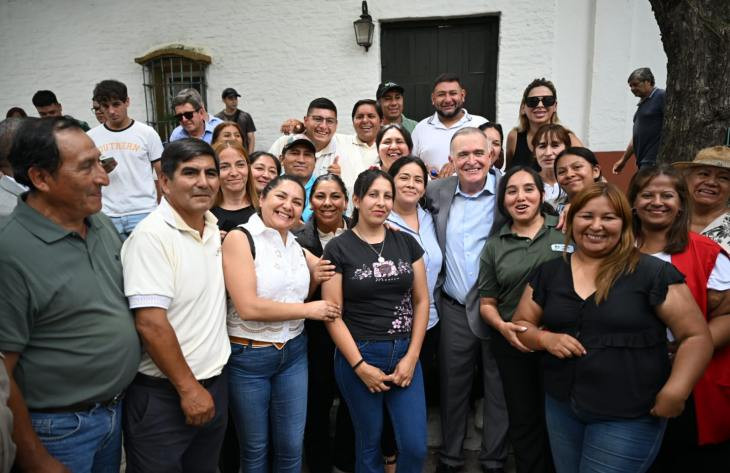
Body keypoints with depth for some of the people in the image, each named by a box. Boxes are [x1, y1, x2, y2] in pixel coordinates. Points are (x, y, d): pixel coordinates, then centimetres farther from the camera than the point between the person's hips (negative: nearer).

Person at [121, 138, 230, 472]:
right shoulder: (151, 236, -18)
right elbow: (151, 323, -22)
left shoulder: (214, 228, 4)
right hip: (163, 393, -7)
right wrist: (188, 388, -16)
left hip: (215, 382, 7)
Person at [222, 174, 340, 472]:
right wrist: (309, 309, -16)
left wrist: (315, 279, -3)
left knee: (291, 447, 16)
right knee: (255, 448, 15)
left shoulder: (296, 246, 4)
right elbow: (248, 307, -24)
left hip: (294, 353, 5)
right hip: (248, 357, -5)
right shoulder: (240, 238, -15)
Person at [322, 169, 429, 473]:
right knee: (369, 443, 12)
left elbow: (421, 301, 5)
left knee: (416, 447, 5)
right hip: (358, 355, -3)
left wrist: (412, 355, -3)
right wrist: (360, 365, -11)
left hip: (405, 353, 3)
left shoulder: (407, 243, 5)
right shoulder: (338, 249, -5)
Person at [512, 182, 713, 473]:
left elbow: (696, 337, -8)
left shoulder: (653, 273, -9)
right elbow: (520, 324, 7)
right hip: (561, 408, 4)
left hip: (630, 418, -4)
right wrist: (546, 339, -13)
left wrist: (675, 392, -20)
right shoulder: (549, 272, 2)